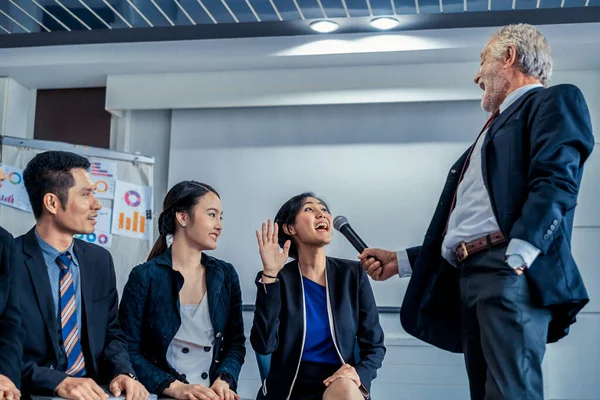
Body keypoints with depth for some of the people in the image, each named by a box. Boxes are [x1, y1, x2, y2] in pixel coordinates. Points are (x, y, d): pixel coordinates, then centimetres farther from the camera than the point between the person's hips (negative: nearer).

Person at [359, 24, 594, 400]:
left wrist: (518, 255, -24)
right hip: (469, 277, 9)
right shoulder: (495, 128, 34)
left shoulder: (554, 101, 7)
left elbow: (556, 183, -12)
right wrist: (401, 261, 29)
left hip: (511, 270, -9)